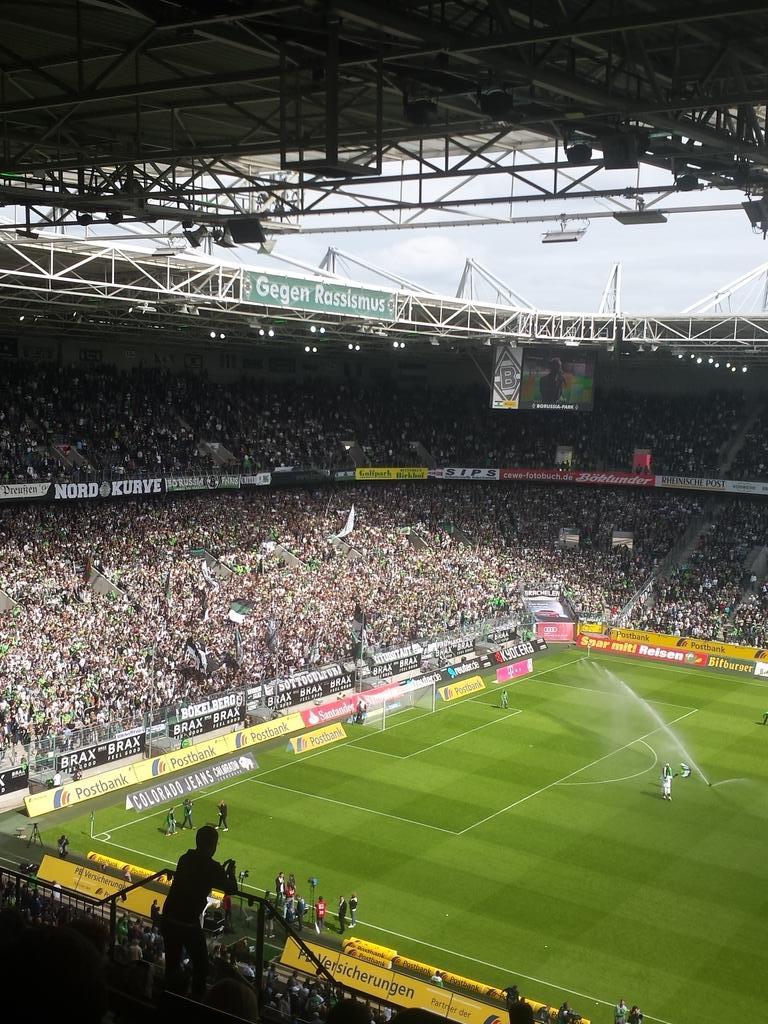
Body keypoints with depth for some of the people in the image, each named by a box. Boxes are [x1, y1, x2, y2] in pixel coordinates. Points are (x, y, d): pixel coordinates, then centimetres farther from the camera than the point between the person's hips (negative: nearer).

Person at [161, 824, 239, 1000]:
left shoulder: (185, 858, 3)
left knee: (172, 962, 22)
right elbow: (232, 890, -3)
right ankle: (197, 999, 21)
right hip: (189, 924, -6)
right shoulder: (212, 867, -14)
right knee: (200, 965, 15)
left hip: (168, 919, 6)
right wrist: (231, 872, 14)